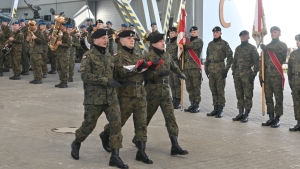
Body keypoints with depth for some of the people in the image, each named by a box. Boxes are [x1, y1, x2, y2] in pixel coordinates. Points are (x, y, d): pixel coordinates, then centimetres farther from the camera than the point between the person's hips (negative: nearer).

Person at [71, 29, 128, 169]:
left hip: (111, 96, 5)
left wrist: (114, 82, 9)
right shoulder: (88, 56, -7)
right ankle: (76, 143, 37)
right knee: (89, 125, 7)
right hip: (94, 97, -5)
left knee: (116, 123, -7)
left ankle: (115, 156, -2)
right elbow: (85, 75, -19)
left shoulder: (109, 56, 12)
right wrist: (106, 81, -23)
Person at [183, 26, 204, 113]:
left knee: (196, 87, -5)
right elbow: (184, 51, 19)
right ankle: (192, 104, 17)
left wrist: (184, 45, -4)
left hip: (195, 67, -7)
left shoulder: (199, 41, 1)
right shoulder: (188, 40, 21)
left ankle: (197, 105, -1)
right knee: (189, 87, 9)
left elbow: (192, 45, -18)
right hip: (187, 67, 7)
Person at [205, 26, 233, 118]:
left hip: (220, 69, -6)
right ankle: (215, 109, 16)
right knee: (213, 90, 9)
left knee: (220, 90, -4)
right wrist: (206, 68, 14)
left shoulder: (224, 44, -3)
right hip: (211, 69, 6)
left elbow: (230, 57, -6)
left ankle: (220, 110, 0)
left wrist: (226, 69, -11)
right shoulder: (210, 44, 15)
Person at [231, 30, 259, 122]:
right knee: (239, 95, 9)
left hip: (247, 74, -6)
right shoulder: (238, 48, 16)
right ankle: (241, 113, 16)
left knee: (248, 95, -2)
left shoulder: (252, 48, -2)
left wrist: (254, 74, -13)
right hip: (238, 73, 6)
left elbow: (256, 62, -7)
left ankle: (246, 115, 1)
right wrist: (233, 72, 14)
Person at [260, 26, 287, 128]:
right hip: (267, 75, 5)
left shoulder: (282, 45, 4)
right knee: (268, 98, 6)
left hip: (277, 75, -5)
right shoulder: (266, 47, 18)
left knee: (278, 98, -2)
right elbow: (263, 61, 16)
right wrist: (261, 75, 9)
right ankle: (271, 118, 13)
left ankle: (277, 119, 2)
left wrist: (266, 48, -9)